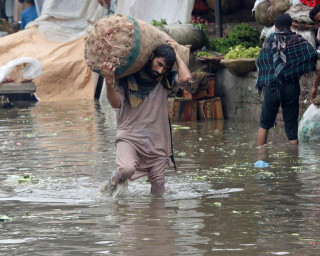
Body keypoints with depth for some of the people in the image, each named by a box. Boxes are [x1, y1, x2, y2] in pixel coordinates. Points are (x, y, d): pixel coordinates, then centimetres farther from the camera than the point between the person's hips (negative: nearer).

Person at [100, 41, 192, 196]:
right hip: (129, 137, -3)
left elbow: (185, 77, -15)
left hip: (156, 141, 3)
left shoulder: (165, 81, 3)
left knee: (158, 191, 5)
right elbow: (116, 103, -11)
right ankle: (116, 180, 2)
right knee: (127, 168, -31)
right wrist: (109, 83, -29)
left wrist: (175, 54, -3)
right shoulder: (127, 78, -3)